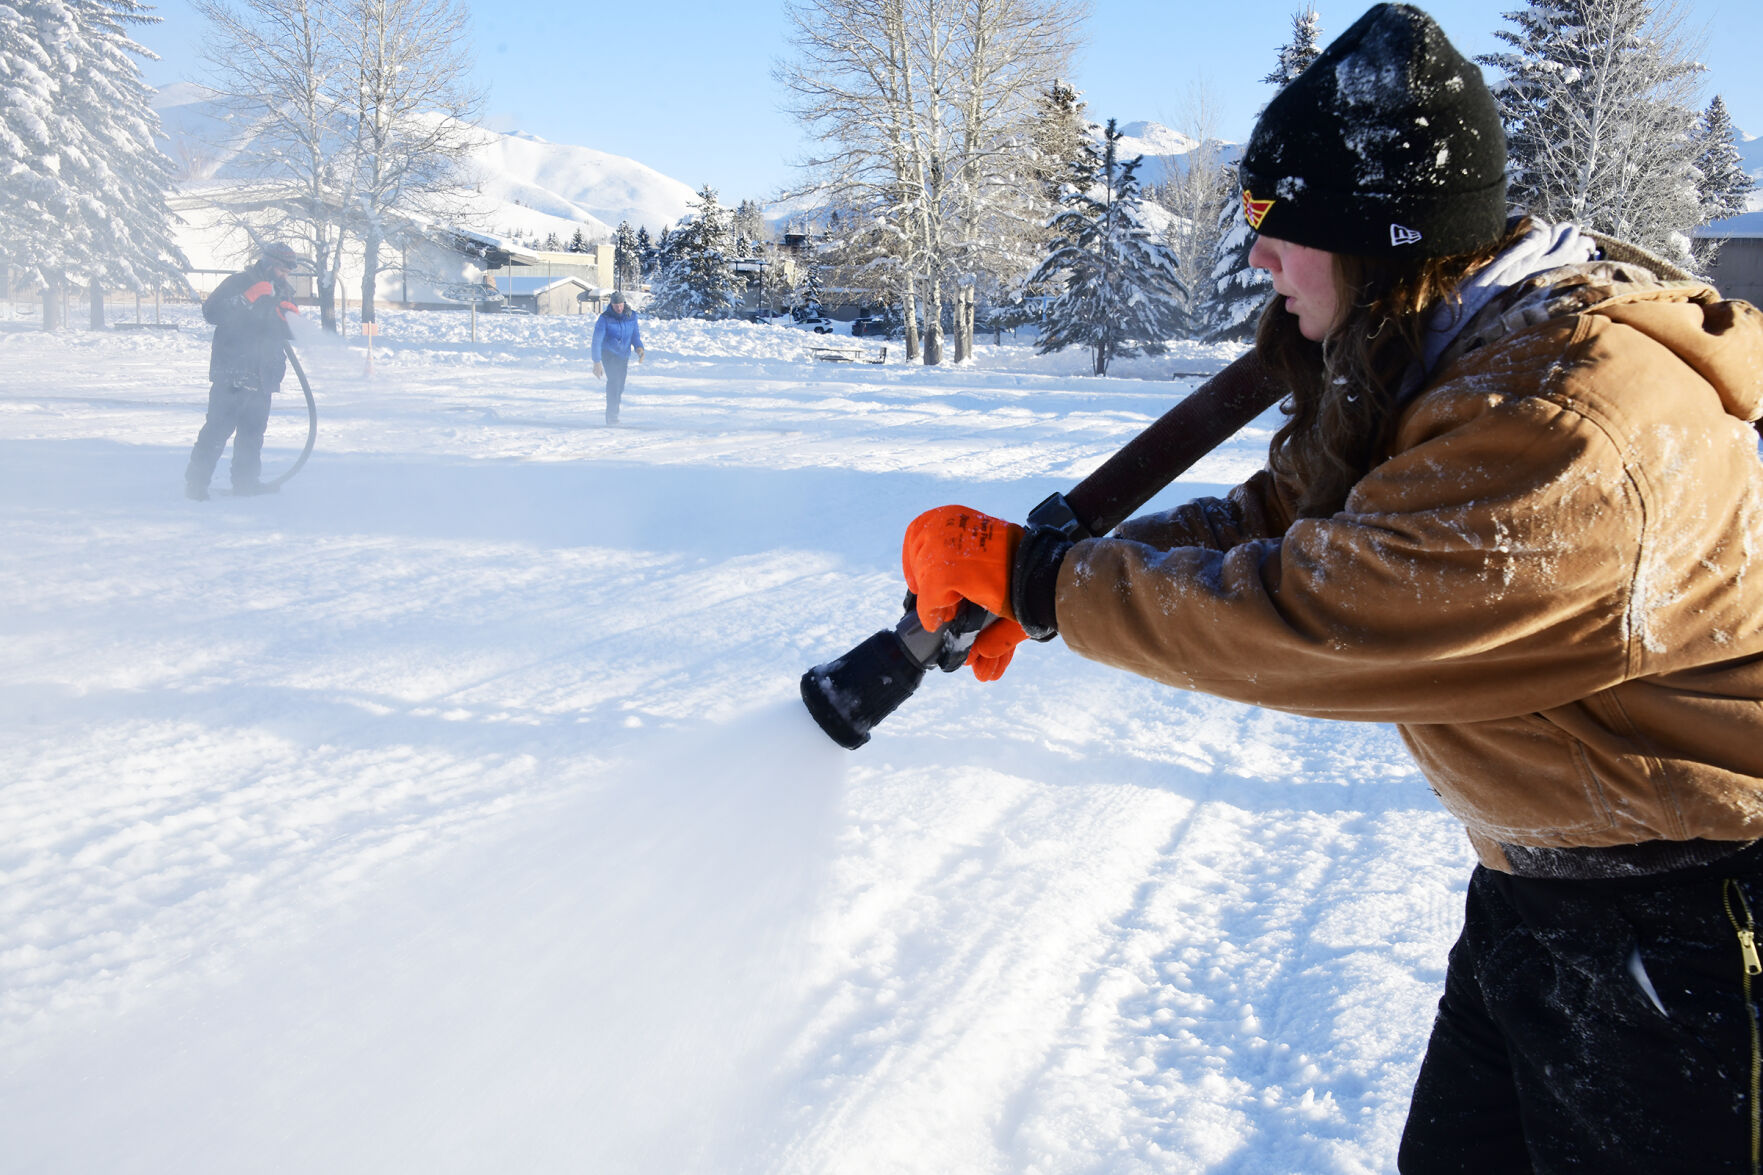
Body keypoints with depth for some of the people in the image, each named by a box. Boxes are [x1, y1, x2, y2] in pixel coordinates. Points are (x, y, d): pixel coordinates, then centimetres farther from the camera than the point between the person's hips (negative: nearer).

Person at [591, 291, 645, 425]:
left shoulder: (631, 316, -2)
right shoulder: (604, 318, -14)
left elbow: (635, 335, 8)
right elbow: (597, 341, -13)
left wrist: (639, 348, -14)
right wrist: (597, 362, -19)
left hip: (624, 355, 5)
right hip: (609, 353, -5)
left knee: (620, 386, 11)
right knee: (614, 381, -21)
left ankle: (613, 414, 28)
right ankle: (611, 416, -20)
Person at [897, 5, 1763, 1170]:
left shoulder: (1579, 427, -32)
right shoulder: (1421, 361, 1)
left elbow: (1304, 612, -32)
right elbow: (1271, 522, 4)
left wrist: (1037, 577, -22)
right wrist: (1013, 577, -5)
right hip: (1538, 881, 9)